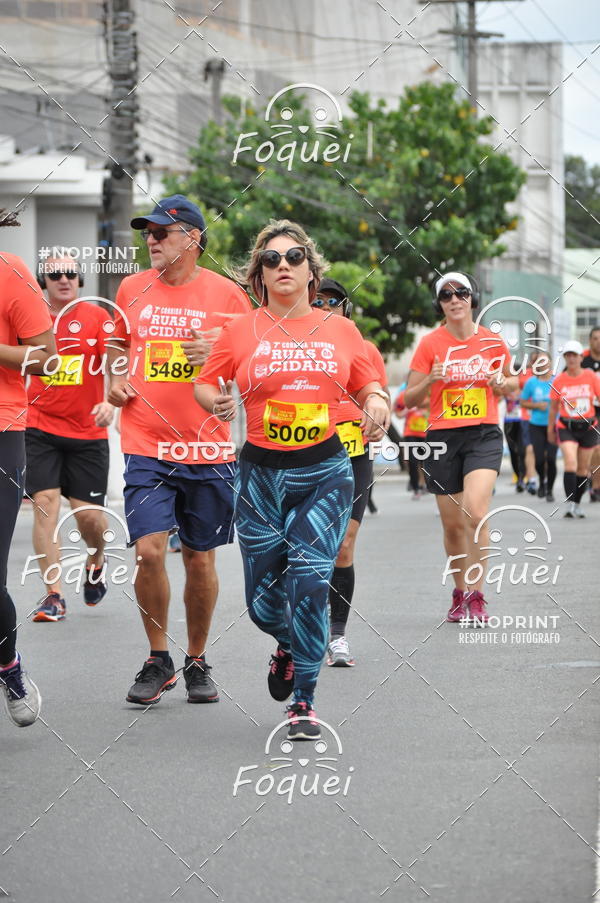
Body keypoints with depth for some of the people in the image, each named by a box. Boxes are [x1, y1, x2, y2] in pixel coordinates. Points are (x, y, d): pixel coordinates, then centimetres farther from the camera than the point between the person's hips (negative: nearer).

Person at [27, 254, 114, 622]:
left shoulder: (97, 317, -3)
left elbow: (114, 362, -14)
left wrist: (110, 401, -30)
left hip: (88, 432, -1)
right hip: (40, 430, 1)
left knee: (89, 514, 0)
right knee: (45, 503, -9)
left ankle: (97, 561, 34)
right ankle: (54, 595, -5)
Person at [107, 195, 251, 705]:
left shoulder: (225, 293, -1)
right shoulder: (132, 289, 6)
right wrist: (115, 381, 5)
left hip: (208, 449, -1)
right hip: (146, 447, 1)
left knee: (200, 560, 7)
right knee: (149, 551, -12)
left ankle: (197, 662, 25)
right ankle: (158, 660, 7)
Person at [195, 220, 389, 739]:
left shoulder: (341, 331, 7)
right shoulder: (241, 332, 3)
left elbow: (367, 386, 17)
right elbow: (205, 384, 9)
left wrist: (376, 403, -6)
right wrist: (218, 403, -13)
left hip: (325, 472, 0)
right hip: (261, 473, 1)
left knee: (310, 579, -16)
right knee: (263, 600, 4)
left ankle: (304, 701, -3)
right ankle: (288, 646, 41)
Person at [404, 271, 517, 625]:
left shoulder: (493, 342, 2)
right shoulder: (430, 344, 0)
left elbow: (513, 382, 19)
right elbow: (410, 399, 4)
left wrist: (503, 383, -4)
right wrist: (429, 381, -16)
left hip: (484, 436, -1)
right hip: (443, 437, 1)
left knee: (475, 512, -20)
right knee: (453, 524, 6)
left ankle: (476, 598, -15)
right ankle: (460, 595, 25)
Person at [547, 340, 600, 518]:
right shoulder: (558, 380, 0)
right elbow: (553, 407, 9)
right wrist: (550, 430, 11)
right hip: (566, 428, -1)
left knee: (583, 468, 9)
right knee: (570, 463, -18)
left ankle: (577, 504, 23)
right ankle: (569, 504, -20)